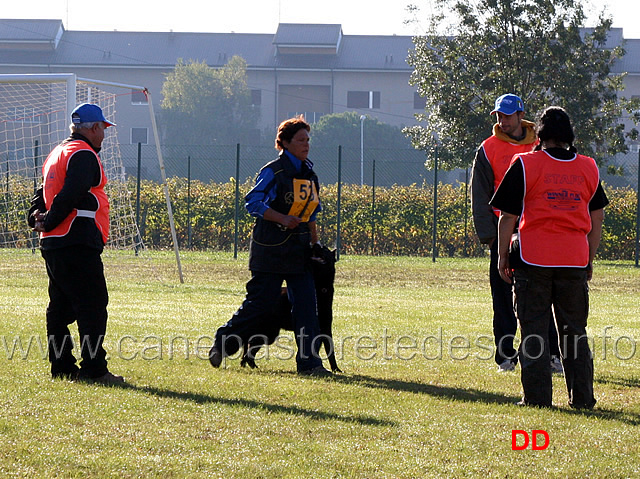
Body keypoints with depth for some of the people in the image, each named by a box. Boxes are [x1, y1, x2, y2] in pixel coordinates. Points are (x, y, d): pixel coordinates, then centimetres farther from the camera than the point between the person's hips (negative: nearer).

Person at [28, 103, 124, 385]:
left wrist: (36, 217, 6)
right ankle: (94, 370, -11)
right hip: (78, 243, -10)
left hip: (52, 245, 10)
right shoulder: (84, 155, -10)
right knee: (92, 307, -9)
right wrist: (48, 223, -12)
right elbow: (70, 195, -20)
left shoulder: (57, 153, 22)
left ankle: (62, 367, 15)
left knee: (61, 307, 13)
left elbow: (43, 193, 22)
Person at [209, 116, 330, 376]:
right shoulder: (273, 171, -9)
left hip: (299, 251, 7)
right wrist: (282, 219, -22)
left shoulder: (308, 173, 14)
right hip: (271, 249, -7)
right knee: (259, 303, -2)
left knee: (306, 303, -4)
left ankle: (309, 361, -5)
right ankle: (223, 343, 18)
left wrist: (315, 243, 19)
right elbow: (253, 202, -13)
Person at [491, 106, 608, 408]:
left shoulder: (525, 165, -2)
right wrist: (590, 259, 20)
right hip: (575, 259, 3)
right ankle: (582, 397, 10)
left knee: (534, 330, 1)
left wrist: (503, 257, 6)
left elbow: (508, 216, -2)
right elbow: (597, 219, 13)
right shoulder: (588, 168, 9)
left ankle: (537, 397, -2)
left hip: (533, 257, -3)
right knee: (575, 331, 10)